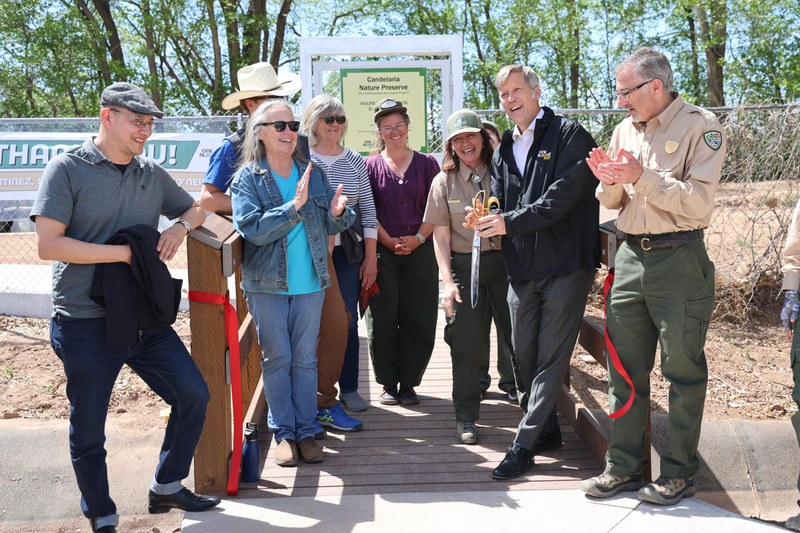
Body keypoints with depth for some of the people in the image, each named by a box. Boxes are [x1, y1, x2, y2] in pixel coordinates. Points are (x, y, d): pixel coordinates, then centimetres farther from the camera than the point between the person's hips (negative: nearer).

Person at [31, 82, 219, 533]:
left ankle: (167, 488, 25)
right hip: (86, 323, -5)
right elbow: (48, 245, -17)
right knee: (89, 431, 7)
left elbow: (195, 209, 23)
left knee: (194, 395, 4)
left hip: (146, 319, 5)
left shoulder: (152, 173, 8)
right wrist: (124, 252, -17)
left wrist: (179, 228, -1)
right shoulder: (68, 169, -9)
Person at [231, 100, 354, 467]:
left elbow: (328, 227, 8)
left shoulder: (313, 174, 4)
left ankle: (306, 431, 19)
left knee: (305, 357, 9)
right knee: (277, 358, 6)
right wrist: (295, 206, -25)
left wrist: (337, 213, -15)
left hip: (310, 283, 3)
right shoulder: (247, 178, -6)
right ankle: (283, 433, 19)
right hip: (267, 284, -3)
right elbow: (251, 229, -19)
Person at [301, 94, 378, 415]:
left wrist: (371, 257, 5)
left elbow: (368, 211, 9)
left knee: (348, 319, 5)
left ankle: (349, 388, 18)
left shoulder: (355, 161, 9)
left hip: (348, 252, 2)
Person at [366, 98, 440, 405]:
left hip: (420, 251, 1)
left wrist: (418, 238, -9)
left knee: (418, 320, 2)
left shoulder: (426, 164, 8)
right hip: (382, 252, 0)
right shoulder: (370, 166, 6)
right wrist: (390, 242, -9)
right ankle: (388, 383, 15)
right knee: (382, 320, 2)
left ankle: (408, 383, 14)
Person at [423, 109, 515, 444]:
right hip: (464, 267, 0)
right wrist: (447, 280, -4)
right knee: (466, 346, 3)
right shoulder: (444, 181, 6)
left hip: (505, 262, 0)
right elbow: (441, 236, 3)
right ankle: (465, 419, 15)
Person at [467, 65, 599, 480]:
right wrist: (486, 219, -8)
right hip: (522, 269, 7)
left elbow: (563, 195, -16)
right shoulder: (503, 151, 16)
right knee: (523, 357, 11)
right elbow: (500, 205, 15)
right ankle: (546, 431, 29)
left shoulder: (569, 135, -5)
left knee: (551, 359, -2)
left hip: (566, 264, -7)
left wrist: (510, 222, -18)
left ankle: (524, 445, 3)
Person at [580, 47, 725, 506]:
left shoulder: (701, 126, -7)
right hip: (631, 257, 6)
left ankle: (680, 473, 17)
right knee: (625, 369, 9)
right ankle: (624, 467, 20)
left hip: (679, 259, -6)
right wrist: (609, 181, -6)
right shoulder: (626, 130, 11)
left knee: (684, 371, 4)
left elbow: (700, 201, -16)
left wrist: (642, 176, -20)